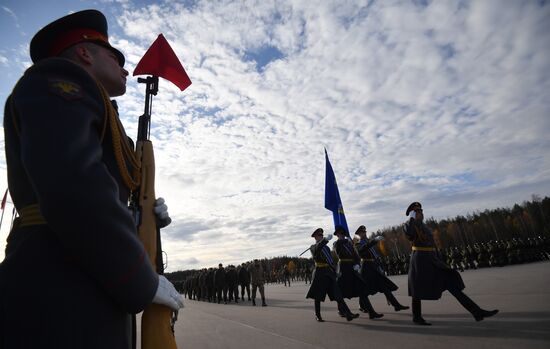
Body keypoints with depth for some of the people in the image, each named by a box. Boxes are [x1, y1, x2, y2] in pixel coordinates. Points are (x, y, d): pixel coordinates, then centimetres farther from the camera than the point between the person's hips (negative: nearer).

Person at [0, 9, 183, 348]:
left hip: (82, 301, 10)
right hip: (60, 310, -10)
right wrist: (143, 283, -13)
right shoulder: (59, 79, -3)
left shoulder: (88, 131, 25)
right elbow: (71, 189, -21)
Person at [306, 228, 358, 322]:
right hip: (320, 273, -5)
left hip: (330, 273, 5)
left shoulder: (326, 247, 20)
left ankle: (348, 314, -6)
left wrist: (335, 271, 14)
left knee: (338, 294, -2)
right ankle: (317, 315, 19)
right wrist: (326, 239, -42)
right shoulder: (313, 247, -2)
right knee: (318, 296, 5)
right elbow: (317, 249, -28)